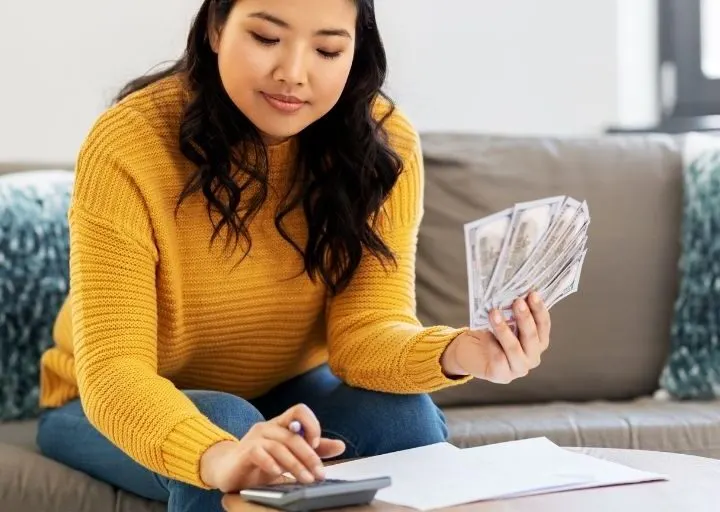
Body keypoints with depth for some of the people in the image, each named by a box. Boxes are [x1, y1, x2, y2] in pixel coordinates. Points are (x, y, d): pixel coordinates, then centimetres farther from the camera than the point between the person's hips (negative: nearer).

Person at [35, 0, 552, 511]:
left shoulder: (382, 143, -17)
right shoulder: (127, 145, -27)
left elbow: (364, 331, -21)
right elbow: (112, 369, -33)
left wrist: (455, 353, -44)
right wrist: (217, 456, -54)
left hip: (285, 394, 3)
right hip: (115, 409, -3)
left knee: (406, 415, -24)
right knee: (226, 424, -33)